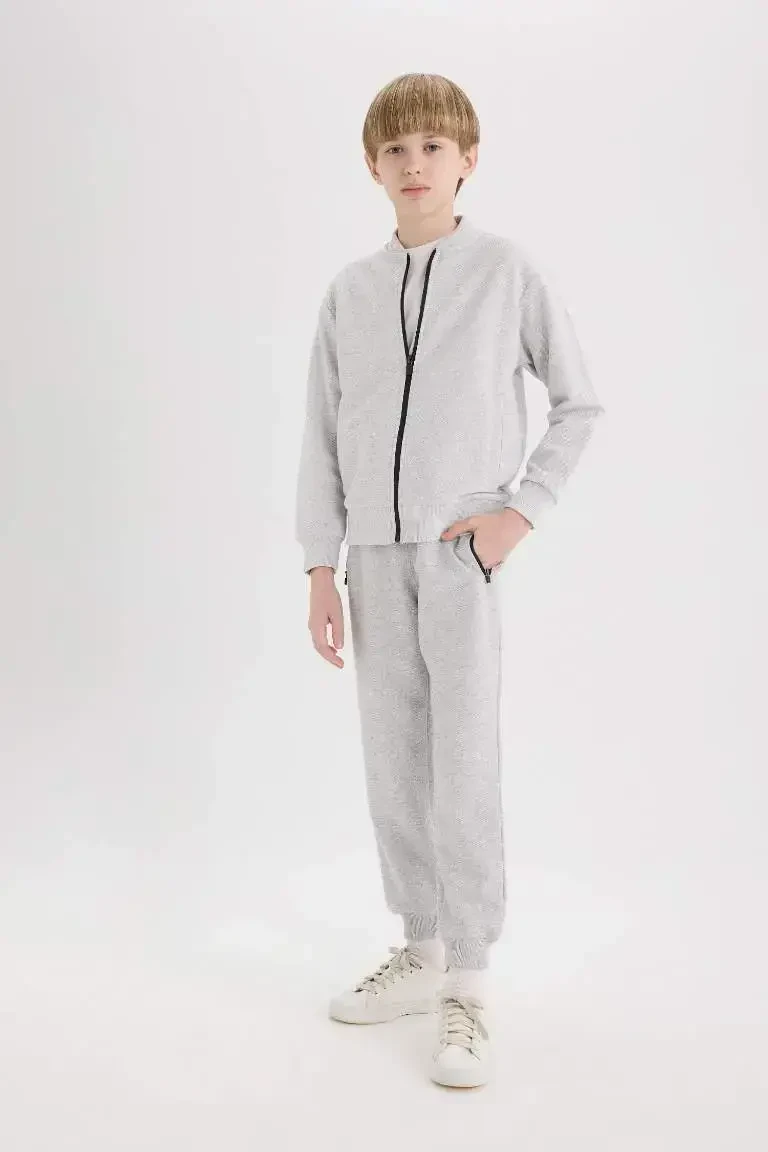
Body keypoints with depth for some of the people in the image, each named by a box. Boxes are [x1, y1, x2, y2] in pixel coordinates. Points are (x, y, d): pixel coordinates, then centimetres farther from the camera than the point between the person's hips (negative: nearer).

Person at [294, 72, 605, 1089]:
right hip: (376, 552, 4)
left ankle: (467, 988, 7)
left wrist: (523, 509, -5)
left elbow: (580, 404, 5)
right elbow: (322, 436, 9)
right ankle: (422, 950, 27)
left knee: (464, 767, -6)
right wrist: (320, 569, 5)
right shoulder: (349, 292, 8)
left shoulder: (509, 271, -1)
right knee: (393, 764, 10)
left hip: (463, 548, -4)